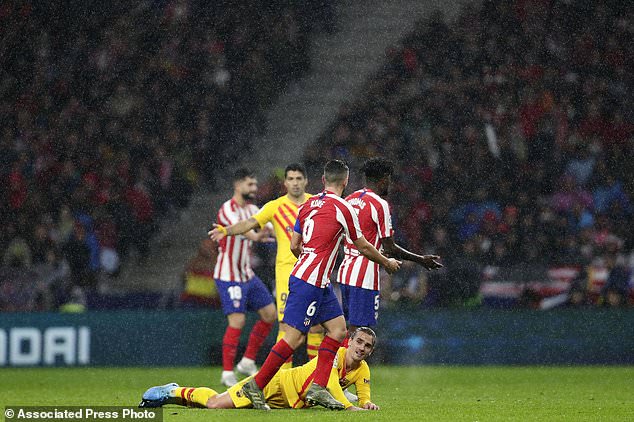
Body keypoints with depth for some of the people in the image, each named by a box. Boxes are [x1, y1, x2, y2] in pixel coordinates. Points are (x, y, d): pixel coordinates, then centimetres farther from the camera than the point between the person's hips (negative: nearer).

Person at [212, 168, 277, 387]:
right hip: (228, 276, -9)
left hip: (247, 274, 9)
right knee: (237, 321, -14)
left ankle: (248, 361, 18)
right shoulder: (228, 210, -17)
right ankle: (227, 373, -5)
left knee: (269, 313, 7)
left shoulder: (252, 209, 11)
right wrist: (254, 236, -54)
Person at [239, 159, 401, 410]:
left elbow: (294, 245, 16)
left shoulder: (308, 205, 11)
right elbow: (363, 247, 1)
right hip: (310, 283, -9)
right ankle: (256, 386, -4)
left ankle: (318, 387, 4)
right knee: (295, 337, -7)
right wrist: (387, 262, 18)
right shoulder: (343, 209, -10)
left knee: (338, 328, 10)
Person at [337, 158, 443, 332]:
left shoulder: (349, 199, 12)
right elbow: (389, 248, -12)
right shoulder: (380, 205, -12)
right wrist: (420, 260, -1)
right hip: (365, 277, -8)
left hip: (345, 271, 8)